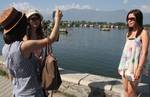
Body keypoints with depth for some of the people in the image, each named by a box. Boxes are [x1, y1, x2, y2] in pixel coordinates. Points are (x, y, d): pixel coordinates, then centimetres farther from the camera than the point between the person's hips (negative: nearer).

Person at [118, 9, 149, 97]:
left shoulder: (143, 33, -9)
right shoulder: (128, 33, 11)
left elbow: (144, 52, -16)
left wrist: (139, 69, -21)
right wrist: (121, 66, 13)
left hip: (135, 65, -6)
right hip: (126, 64, 7)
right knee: (126, 90, 12)